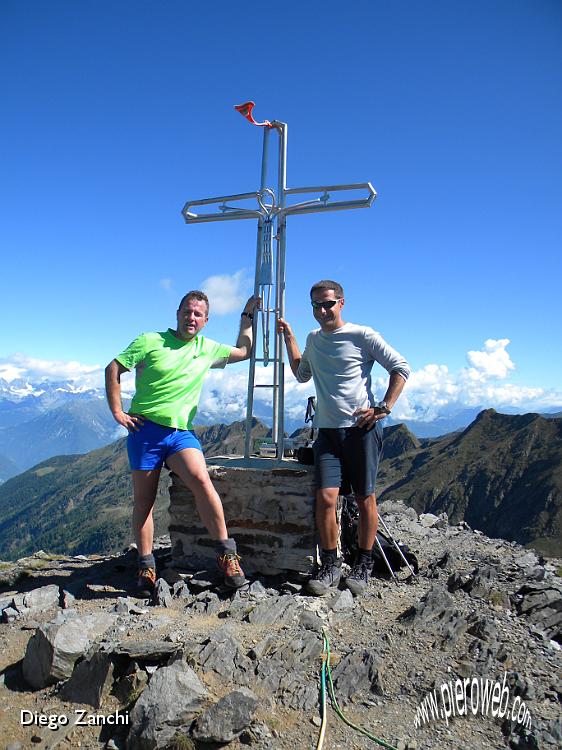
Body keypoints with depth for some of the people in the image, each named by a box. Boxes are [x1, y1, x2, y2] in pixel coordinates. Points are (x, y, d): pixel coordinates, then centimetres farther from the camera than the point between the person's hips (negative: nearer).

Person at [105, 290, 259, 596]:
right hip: (145, 428, -1)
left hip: (181, 432, 1)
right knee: (143, 500, 4)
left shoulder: (208, 349, 13)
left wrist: (247, 316, 28)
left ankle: (226, 553, -17)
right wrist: (117, 412, -3)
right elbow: (113, 369, 4)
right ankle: (146, 566, 19)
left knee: (201, 479, -25)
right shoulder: (151, 341, 2)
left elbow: (243, 351, 28)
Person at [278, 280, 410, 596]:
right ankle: (330, 564, 7)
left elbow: (401, 368, 0)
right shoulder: (314, 339, 17)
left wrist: (383, 408, -8)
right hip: (328, 430, 4)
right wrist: (289, 338, 25)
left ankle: (364, 565, 19)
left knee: (365, 499, 2)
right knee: (326, 497, -9)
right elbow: (302, 374, 33)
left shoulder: (362, 335, -2)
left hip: (362, 428, -4)